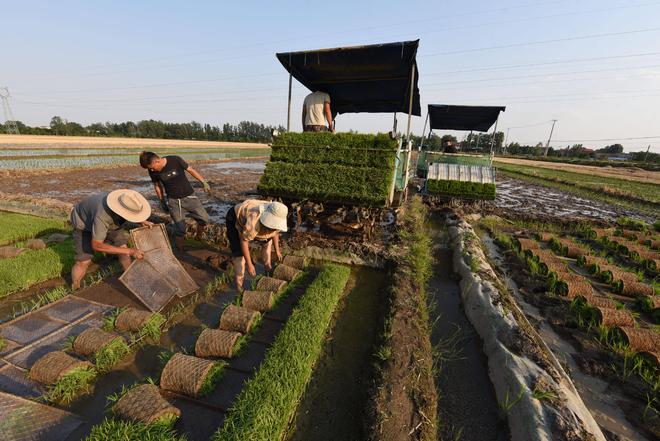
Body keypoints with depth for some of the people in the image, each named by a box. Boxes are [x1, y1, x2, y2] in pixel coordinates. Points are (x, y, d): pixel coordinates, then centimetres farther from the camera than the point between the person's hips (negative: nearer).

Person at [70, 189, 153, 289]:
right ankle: (74, 290, 16)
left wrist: (142, 221, -20)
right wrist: (130, 251, -41)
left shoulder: (126, 202, -29)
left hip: (109, 222, 5)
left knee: (123, 248, -6)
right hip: (83, 222, -5)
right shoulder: (102, 217, -45)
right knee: (83, 261, -9)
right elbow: (96, 245, -38)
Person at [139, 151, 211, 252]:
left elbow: (191, 170, -3)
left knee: (204, 219, -3)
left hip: (189, 196, 0)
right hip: (174, 201, 0)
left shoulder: (175, 160, -16)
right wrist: (162, 202, 15)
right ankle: (180, 251, 17)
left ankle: (199, 238, 26)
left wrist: (204, 182, -2)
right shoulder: (153, 171, -8)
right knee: (180, 229, -2)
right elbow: (157, 186, 8)